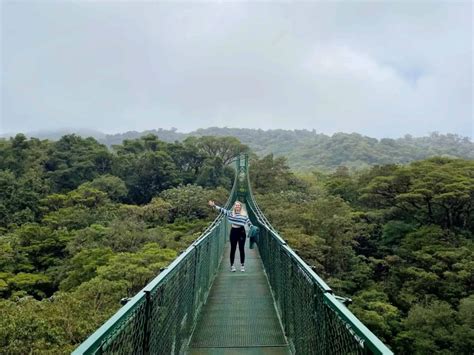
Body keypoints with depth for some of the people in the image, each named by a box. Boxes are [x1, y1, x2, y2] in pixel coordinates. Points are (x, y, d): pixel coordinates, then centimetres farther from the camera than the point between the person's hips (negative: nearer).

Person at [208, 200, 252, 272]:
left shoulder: (244, 214, 1)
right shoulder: (230, 213, 1)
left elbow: (248, 222, 1)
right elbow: (222, 210, -3)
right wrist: (214, 205, -10)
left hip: (241, 231, 0)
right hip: (233, 231, 1)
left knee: (241, 249, 5)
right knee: (233, 249, 7)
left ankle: (242, 265, 15)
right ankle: (232, 265, 16)